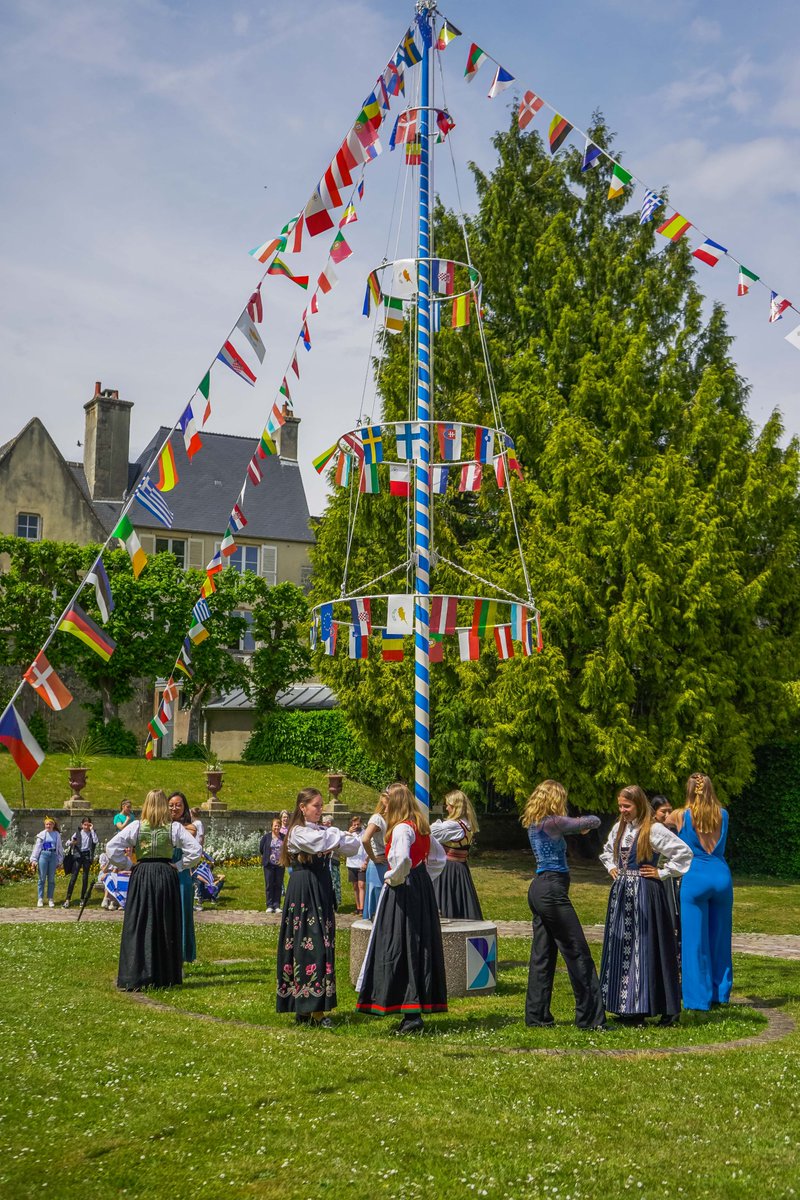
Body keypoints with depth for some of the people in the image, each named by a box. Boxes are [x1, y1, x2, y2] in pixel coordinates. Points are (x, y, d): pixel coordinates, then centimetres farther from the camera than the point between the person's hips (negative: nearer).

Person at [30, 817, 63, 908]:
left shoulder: (57, 835, 7)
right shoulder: (41, 835, 2)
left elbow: (60, 848, 11)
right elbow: (37, 847, 2)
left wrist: (60, 861, 9)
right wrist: (34, 859, -3)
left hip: (53, 856, 1)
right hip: (43, 855, -1)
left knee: (51, 879, 5)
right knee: (42, 878, 0)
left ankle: (50, 899, 12)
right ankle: (40, 899, 6)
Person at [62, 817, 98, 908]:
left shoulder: (91, 833, 6)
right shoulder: (78, 832, 6)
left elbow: (95, 841, -14)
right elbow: (68, 842, 7)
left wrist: (91, 830, -10)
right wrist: (71, 842, -16)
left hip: (87, 856, 1)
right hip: (78, 855, -1)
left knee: (85, 877, 4)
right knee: (73, 877, -8)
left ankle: (82, 899, 13)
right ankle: (68, 899, -11)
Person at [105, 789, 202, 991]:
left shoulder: (136, 827, -3)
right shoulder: (175, 828, -2)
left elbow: (111, 847, -7)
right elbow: (195, 850, -5)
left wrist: (126, 864, 4)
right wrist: (180, 866, 6)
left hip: (141, 876, 0)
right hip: (167, 876, 1)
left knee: (139, 926, 4)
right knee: (166, 926, 10)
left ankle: (135, 977, 2)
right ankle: (166, 976, 14)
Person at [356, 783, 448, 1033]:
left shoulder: (402, 828, -15)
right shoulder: (422, 828, 12)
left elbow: (401, 859, -32)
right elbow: (439, 858, 22)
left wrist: (393, 879, -15)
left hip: (401, 893, -9)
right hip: (422, 889, 9)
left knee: (399, 949, -5)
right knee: (421, 947, 12)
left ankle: (411, 1015, -7)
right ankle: (421, 1003, 17)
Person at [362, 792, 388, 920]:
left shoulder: (388, 819, 13)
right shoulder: (377, 818, -13)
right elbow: (365, 840, -27)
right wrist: (373, 858, -17)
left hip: (388, 866, 8)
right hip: (378, 866, -8)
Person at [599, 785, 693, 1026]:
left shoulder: (653, 830, -11)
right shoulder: (619, 828, 11)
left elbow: (684, 852, -14)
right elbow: (607, 852, 31)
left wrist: (663, 872, -11)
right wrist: (612, 868, 15)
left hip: (644, 893, -7)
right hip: (621, 892, 7)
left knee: (644, 947, -6)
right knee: (620, 948, 7)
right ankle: (627, 1008, 15)